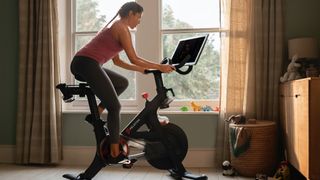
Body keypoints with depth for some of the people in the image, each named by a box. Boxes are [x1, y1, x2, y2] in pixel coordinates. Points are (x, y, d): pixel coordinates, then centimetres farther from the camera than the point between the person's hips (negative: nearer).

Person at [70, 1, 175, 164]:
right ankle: (115, 154, 1)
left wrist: (140, 69, 28)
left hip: (82, 64, 9)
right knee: (115, 107, -4)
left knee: (122, 83, 22)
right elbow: (134, 59, -9)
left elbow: (117, 61, 26)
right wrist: (159, 67, -3)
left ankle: (97, 113, 13)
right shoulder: (122, 28, -4)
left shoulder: (115, 26, 24)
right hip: (87, 64, -9)